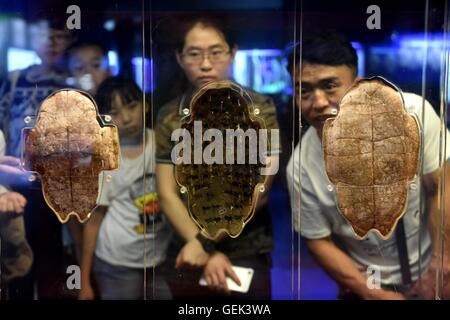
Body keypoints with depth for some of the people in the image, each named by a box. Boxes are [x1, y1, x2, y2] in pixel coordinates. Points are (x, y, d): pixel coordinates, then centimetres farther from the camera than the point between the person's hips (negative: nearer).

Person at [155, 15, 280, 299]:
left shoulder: (259, 109, -7)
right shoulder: (169, 117, 0)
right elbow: (168, 195, -3)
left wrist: (204, 240, -13)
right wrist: (208, 253, -12)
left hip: (248, 254, -2)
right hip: (189, 255, 2)